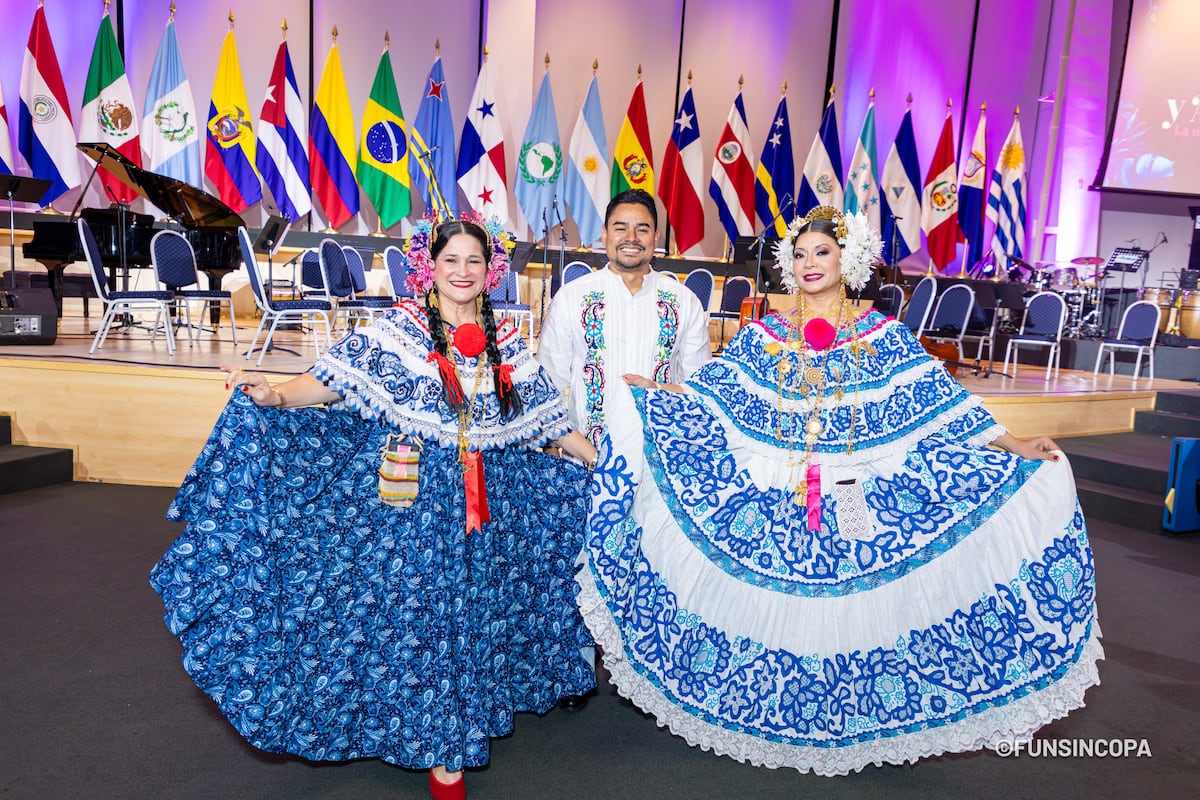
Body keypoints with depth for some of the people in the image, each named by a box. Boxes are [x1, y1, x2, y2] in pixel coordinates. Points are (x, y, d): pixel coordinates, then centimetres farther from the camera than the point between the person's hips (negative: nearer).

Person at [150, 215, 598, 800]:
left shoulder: (507, 345, 6)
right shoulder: (396, 330, -4)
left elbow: (551, 419, 11)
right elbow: (328, 379, -12)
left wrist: (608, 465, 12)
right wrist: (273, 395, -29)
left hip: (485, 508, 3)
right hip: (413, 500, -3)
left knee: (473, 610, 12)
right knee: (416, 607, 2)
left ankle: (463, 724, 35)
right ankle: (439, 748, 21)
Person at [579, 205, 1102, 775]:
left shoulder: (882, 335, 2)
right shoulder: (764, 335, 6)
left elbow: (940, 401, -2)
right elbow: (709, 394, 5)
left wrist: (1014, 447, -8)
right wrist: (648, 392, -5)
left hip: (855, 503, -1)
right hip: (774, 505, 1)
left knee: (852, 602, 5)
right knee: (777, 604, 6)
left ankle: (852, 722, 28)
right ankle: (775, 719, 28)